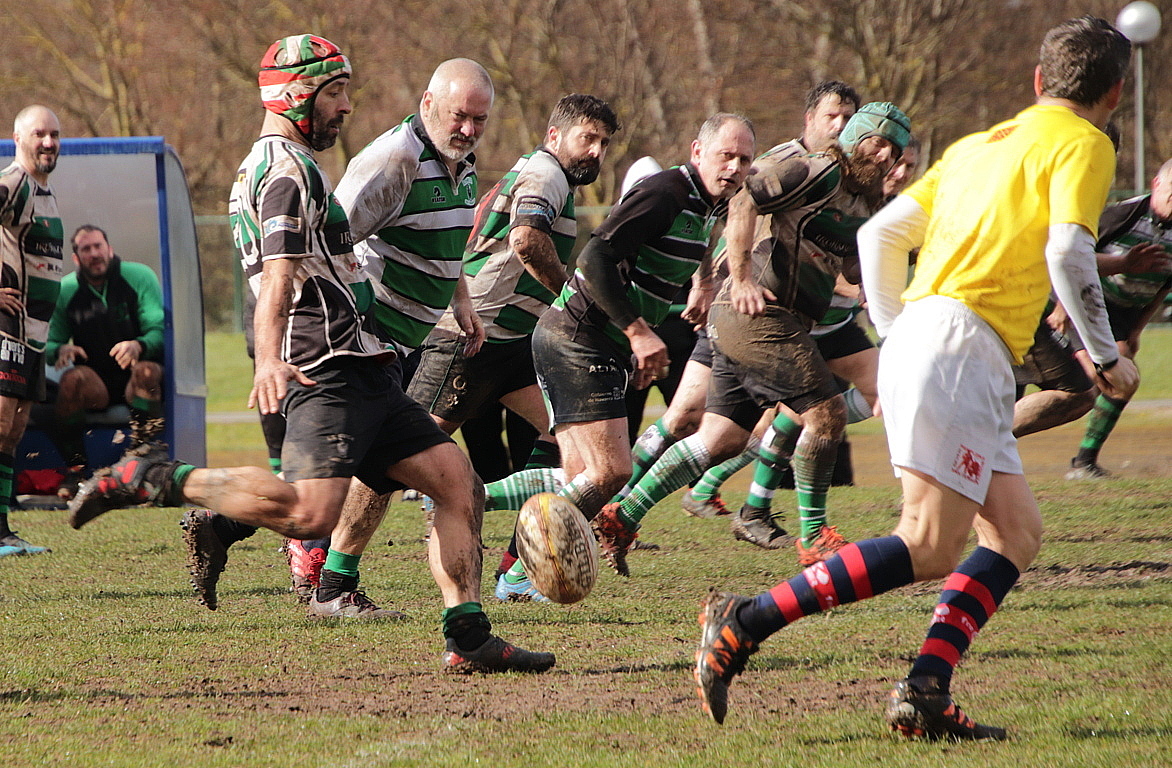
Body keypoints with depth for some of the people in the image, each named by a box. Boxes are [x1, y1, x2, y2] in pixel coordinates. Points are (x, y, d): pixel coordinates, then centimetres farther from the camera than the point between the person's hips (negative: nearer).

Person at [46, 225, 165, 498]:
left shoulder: (140, 277, -1)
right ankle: (75, 469, -27)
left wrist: (139, 345, -32)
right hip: (97, 383, 1)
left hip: (135, 379, -1)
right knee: (73, 378, -32)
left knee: (147, 371, -36)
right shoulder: (66, 290, 5)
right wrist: (61, 350, -19)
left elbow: (160, 330, -9)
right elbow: (50, 343, 7)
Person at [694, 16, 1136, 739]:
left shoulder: (978, 145, 25)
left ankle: (925, 695, -6)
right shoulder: (1084, 145, 1)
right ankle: (745, 623, -18)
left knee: (1018, 531, 7)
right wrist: (1107, 356, -4)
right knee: (930, 545, -15)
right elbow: (1067, 252, -15)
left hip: (916, 338, 9)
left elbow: (880, 234, 22)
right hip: (960, 345, -9)